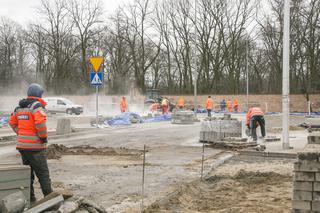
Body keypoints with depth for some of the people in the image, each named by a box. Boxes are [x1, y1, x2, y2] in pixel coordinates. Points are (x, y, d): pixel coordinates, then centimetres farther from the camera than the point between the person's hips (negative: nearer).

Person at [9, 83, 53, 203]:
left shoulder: (20, 107, 13)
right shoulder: (37, 105, -13)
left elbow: (12, 122, 20)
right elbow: (40, 122, -26)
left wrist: (20, 133, 16)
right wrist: (43, 137, -15)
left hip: (22, 145, 7)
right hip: (35, 146, -7)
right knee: (43, 173, 0)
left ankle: (30, 198, 21)